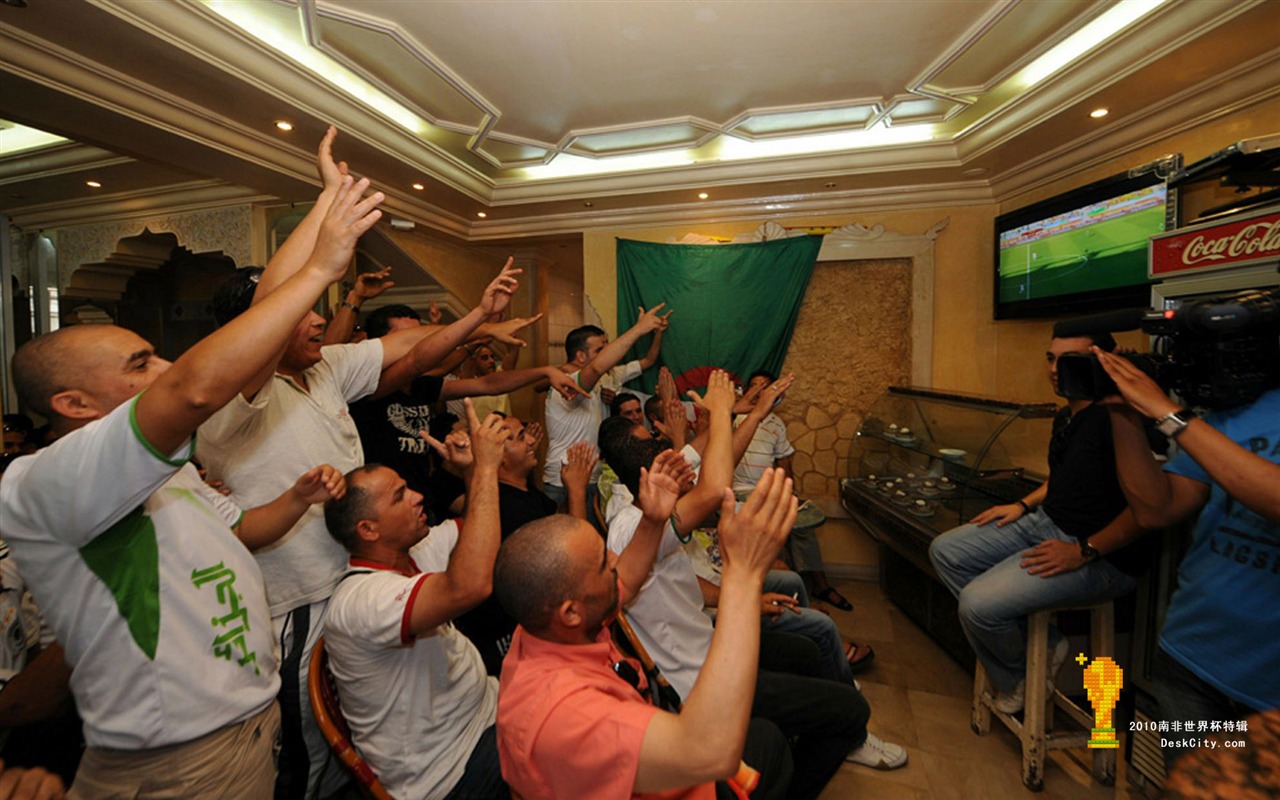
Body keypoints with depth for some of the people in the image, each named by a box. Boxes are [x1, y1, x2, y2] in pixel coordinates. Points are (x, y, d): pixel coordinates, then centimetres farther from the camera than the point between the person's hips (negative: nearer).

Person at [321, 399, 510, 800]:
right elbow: (469, 585, -47)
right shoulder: (360, 600, -30)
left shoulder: (414, 552, -1)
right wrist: (486, 466, -41)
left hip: (484, 709, 8)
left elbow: (473, 529, 12)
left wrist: (474, 469, -8)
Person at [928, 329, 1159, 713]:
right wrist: (1025, 505, 12)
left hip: (1101, 556, -10)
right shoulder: (1065, 417, 10)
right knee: (945, 551, 3)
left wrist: (1084, 551, -23)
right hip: (1045, 522, 10)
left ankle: (1023, 676, 12)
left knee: (979, 603, -24)